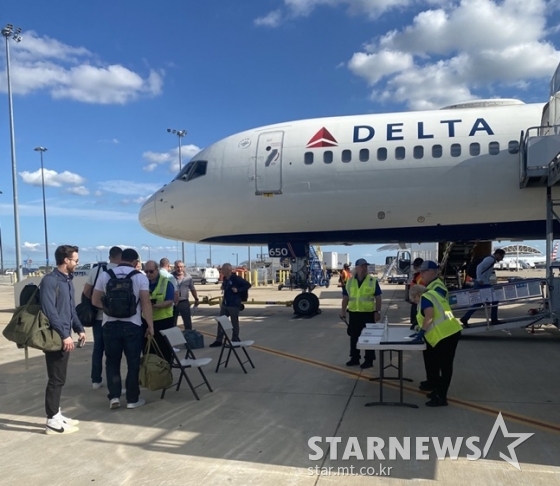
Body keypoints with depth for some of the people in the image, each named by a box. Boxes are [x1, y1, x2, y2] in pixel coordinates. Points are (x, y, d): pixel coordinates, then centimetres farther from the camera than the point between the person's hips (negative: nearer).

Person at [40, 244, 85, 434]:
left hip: (64, 337, 9)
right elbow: (49, 311, -22)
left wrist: (79, 329, 11)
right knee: (56, 379, -3)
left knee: (60, 379, 15)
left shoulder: (68, 280, 14)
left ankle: (56, 415, 24)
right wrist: (64, 335, -23)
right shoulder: (50, 280, -16)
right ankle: (52, 421, 5)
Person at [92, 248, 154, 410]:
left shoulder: (105, 275, 4)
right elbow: (146, 303, -9)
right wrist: (150, 325, -5)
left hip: (110, 325, 2)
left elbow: (95, 301, 6)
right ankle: (132, 399, 14)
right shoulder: (140, 277, -4)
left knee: (112, 361, 16)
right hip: (133, 325, -2)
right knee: (133, 363, 8)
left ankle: (114, 396, 11)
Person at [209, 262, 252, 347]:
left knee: (234, 323, 5)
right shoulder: (225, 278, 8)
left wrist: (238, 290, -20)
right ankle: (218, 340, 17)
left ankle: (235, 341, 17)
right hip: (225, 304, 8)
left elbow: (248, 285, -15)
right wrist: (222, 301, 13)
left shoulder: (236, 278, -15)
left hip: (234, 305, -7)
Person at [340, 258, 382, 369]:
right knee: (354, 337, 11)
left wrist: (378, 311, -8)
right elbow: (346, 297, 10)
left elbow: (378, 297, -3)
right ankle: (355, 358, 23)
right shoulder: (350, 281, 5)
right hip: (353, 313, 4)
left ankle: (369, 360, 13)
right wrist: (343, 310, 5)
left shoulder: (373, 280, -4)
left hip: (368, 313, -3)